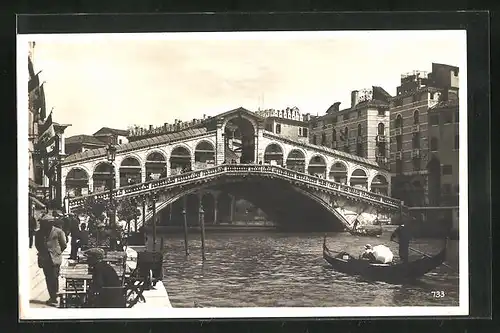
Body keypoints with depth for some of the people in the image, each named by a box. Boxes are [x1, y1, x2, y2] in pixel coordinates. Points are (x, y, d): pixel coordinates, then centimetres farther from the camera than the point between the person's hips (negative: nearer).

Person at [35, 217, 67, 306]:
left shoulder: (58, 232, -3)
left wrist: (57, 253, 5)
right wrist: (42, 252, 12)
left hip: (55, 259, -3)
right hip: (44, 259, 3)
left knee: (54, 278, -2)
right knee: (48, 279, 10)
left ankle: (54, 299, 0)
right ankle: (52, 297, 18)